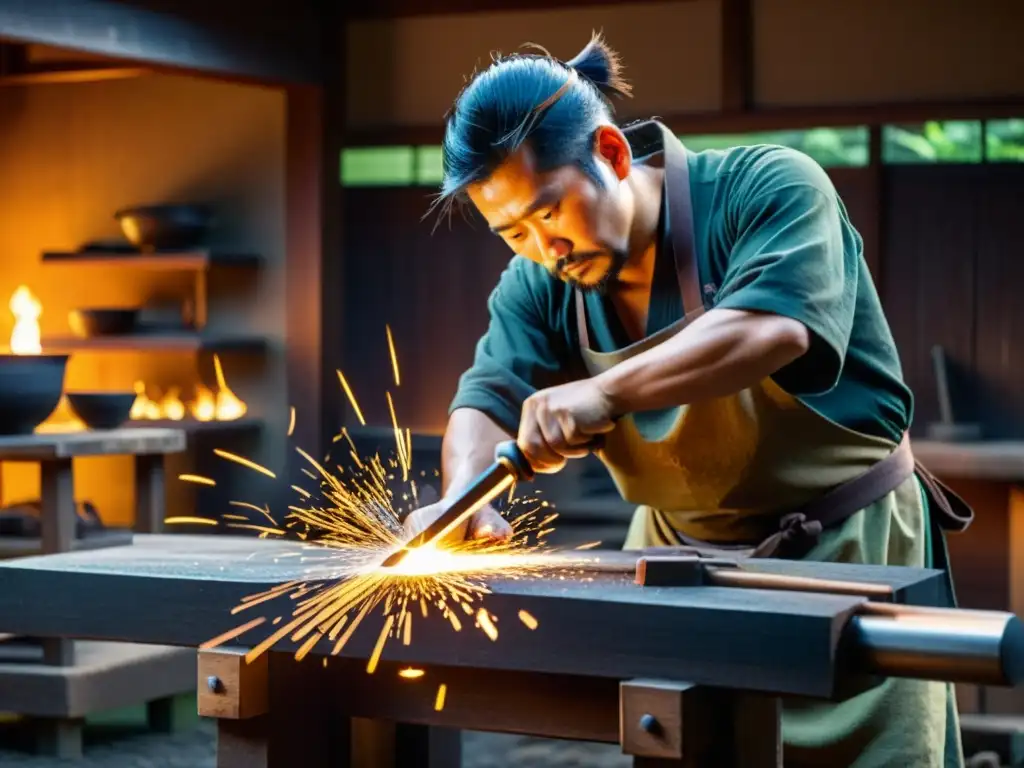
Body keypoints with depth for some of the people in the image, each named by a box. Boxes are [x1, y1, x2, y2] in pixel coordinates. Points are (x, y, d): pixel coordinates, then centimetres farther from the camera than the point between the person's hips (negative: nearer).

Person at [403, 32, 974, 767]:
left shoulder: (770, 190, -19)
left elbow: (771, 327, -35)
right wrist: (464, 498, -32)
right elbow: (488, 400, -10)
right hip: (680, 564, 5)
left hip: (846, 550, -4)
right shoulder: (538, 287, -2)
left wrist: (606, 392, -45)